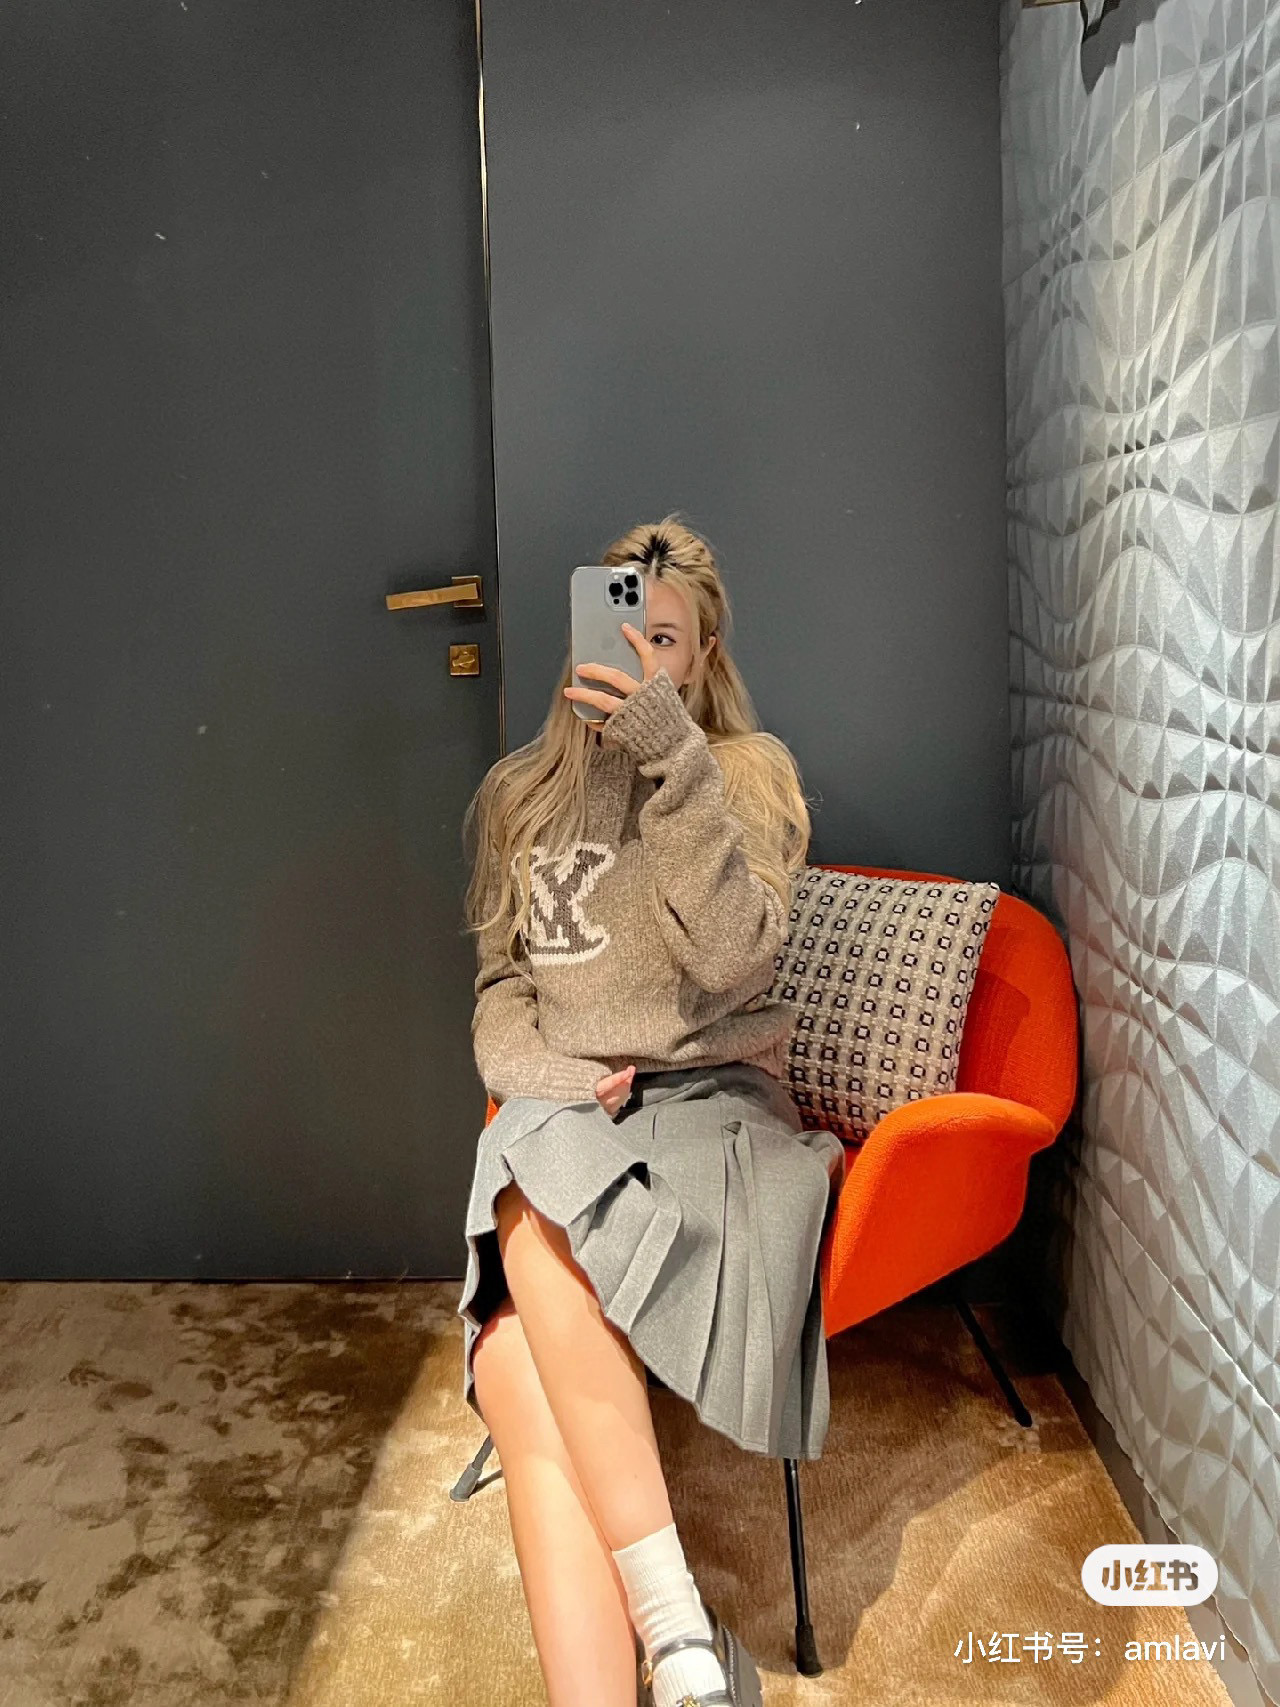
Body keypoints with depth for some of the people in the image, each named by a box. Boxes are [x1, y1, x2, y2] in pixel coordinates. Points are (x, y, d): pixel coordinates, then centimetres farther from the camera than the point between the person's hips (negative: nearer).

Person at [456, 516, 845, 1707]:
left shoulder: (747, 769, 5)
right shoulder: (518, 794, 16)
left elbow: (730, 955, -13)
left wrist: (673, 758, -21)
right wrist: (546, 1075, -3)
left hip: (707, 1097, -3)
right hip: (555, 1109, 3)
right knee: (517, 1387, -28)